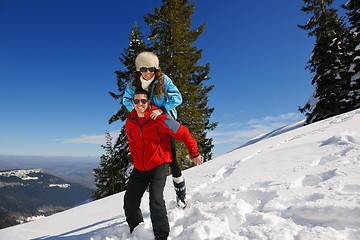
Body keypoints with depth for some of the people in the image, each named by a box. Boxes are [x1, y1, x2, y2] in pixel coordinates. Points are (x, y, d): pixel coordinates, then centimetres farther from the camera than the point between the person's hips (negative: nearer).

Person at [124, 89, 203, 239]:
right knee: (129, 202, 8)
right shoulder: (130, 122, 0)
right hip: (139, 168, 6)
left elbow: (183, 133, -10)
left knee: (155, 199, -19)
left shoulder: (160, 118, -16)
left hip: (159, 165, -5)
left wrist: (194, 154, -5)